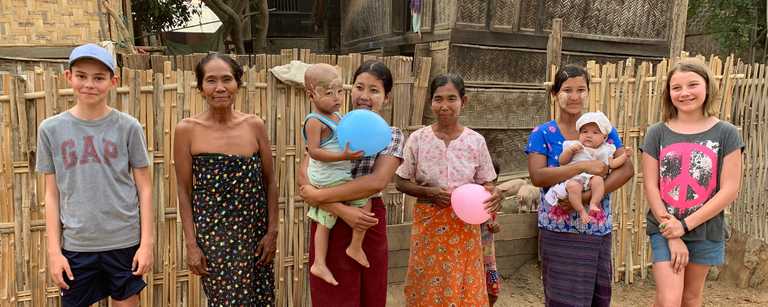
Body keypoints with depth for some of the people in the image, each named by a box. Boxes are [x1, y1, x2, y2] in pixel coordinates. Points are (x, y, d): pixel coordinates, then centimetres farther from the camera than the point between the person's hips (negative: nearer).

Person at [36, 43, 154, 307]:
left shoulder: (128, 127, -5)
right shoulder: (51, 129, 0)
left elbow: (144, 188, -1)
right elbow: (52, 194, 4)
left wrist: (147, 242, -4)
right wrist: (53, 250, 1)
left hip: (124, 242, -1)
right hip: (75, 245, 1)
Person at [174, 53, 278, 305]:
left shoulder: (255, 126, 0)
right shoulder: (187, 130, -6)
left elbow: (269, 183, 5)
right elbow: (184, 191, -2)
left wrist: (272, 231, 2)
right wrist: (191, 244, -4)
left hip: (256, 232, 3)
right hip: (214, 233, -2)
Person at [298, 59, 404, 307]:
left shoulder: (392, 135, -1)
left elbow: (377, 181, -18)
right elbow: (303, 177, -10)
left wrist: (320, 195, -19)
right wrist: (342, 210, -21)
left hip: (369, 222, 0)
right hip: (329, 220, 0)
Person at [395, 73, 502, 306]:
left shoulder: (476, 141, -2)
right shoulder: (418, 139, -4)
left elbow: (485, 183, 5)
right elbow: (401, 182, 1)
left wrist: (494, 194, -17)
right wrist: (429, 192, -15)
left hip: (465, 224, 1)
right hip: (428, 224, 0)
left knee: (465, 288, 6)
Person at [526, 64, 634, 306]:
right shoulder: (542, 134, -1)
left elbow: (626, 169, -5)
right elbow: (537, 176, -14)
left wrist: (587, 196, -18)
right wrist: (583, 166, -23)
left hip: (599, 232, 3)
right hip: (559, 234, -3)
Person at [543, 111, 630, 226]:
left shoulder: (604, 150, 22)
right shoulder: (574, 146, 15)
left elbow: (612, 164, 18)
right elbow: (562, 162, 9)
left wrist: (624, 156, 8)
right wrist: (570, 150, -5)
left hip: (592, 177, 2)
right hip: (574, 178, -2)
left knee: (598, 180, -33)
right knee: (573, 186, -36)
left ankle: (594, 204, -28)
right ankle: (581, 211, -28)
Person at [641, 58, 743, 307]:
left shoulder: (726, 134, -3)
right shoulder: (657, 133, -2)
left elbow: (729, 190, -8)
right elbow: (650, 186, -5)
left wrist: (685, 225, -13)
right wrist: (672, 237, -11)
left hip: (706, 231, 1)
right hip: (665, 229, -1)